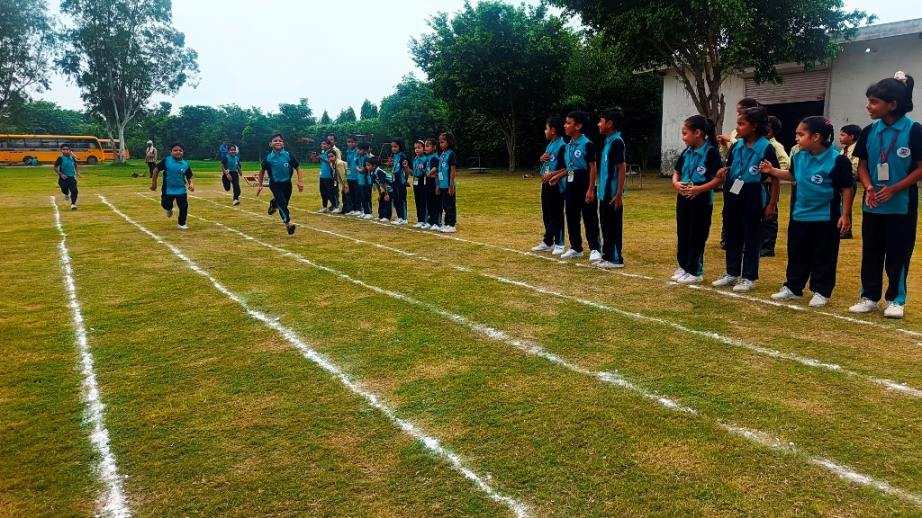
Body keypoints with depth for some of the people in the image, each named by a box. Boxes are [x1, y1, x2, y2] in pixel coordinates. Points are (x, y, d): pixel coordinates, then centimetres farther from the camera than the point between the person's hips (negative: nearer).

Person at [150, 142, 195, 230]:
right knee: (166, 205, -3)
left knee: (184, 207, -1)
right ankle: (169, 209, 37)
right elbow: (156, 170, -1)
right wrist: (154, 183, 0)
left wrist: (192, 184, -18)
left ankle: (182, 224, 18)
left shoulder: (185, 164, -5)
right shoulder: (166, 161, -10)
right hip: (168, 189, -1)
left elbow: (189, 177, 3)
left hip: (181, 189, 1)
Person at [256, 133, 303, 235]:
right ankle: (288, 223, -16)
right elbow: (262, 170, 5)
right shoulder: (268, 158, -11)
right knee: (282, 203, -18)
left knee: (284, 203, 15)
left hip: (287, 183, 2)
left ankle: (273, 204, 51)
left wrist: (300, 181, -15)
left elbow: (298, 168, -4)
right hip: (275, 184, -2)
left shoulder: (288, 156, -12)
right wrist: (260, 185, 5)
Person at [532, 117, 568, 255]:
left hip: (556, 186, -9)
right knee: (546, 215, 15)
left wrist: (553, 174, -22)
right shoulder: (549, 145, 13)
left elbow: (568, 169, -18)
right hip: (546, 185, 10)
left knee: (556, 215, -3)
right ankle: (547, 242, 25)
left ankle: (559, 244, 6)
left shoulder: (562, 146, -15)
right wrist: (541, 159, 2)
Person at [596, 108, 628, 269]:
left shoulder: (616, 141, -14)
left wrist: (619, 194, -20)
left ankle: (616, 259, 6)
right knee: (605, 225, 14)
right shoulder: (609, 141, 13)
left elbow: (622, 168, -18)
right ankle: (607, 255, 23)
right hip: (605, 193, 9)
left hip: (612, 194, -9)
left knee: (613, 226, -2)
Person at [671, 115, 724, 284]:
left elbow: (720, 178, -16)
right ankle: (683, 267, 25)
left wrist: (700, 189, -25)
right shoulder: (687, 152, 9)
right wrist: (676, 183, -7)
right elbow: (676, 172, 15)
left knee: (697, 236, 1)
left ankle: (695, 272, 10)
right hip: (683, 199, 7)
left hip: (701, 200, -7)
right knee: (683, 234, 13)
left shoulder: (711, 152, -12)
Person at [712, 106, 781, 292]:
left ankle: (749, 278, 13)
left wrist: (772, 203, -10)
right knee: (732, 234, 12)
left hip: (753, 195, -6)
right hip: (733, 193, 6)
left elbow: (775, 177, -9)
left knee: (751, 237, 4)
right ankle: (732, 273, 24)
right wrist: (724, 171, -7)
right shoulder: (736, 147, 4)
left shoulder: (766, 148, -12)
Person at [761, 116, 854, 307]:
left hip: (825, 218, -6)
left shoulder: (837, 160, -16)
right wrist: (772, 170, 7)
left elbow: (847, 189, -11)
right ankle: (793, 288, 26)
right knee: (796, 254, 14)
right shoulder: (799, 158, 1)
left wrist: (845, 215, -12)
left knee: (823, 257, 6)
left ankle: (821, 292, 16)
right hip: (799, 216, 6)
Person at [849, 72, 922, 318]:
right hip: (872, 205, 4)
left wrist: (894, 189, -18)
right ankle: (869, 297, 20)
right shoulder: (869, 131, 2)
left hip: (902, 205, -4)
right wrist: (869, 188, -10)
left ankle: (895, 300, 17)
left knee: (898, 254, 5)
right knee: (871, 252, 10)